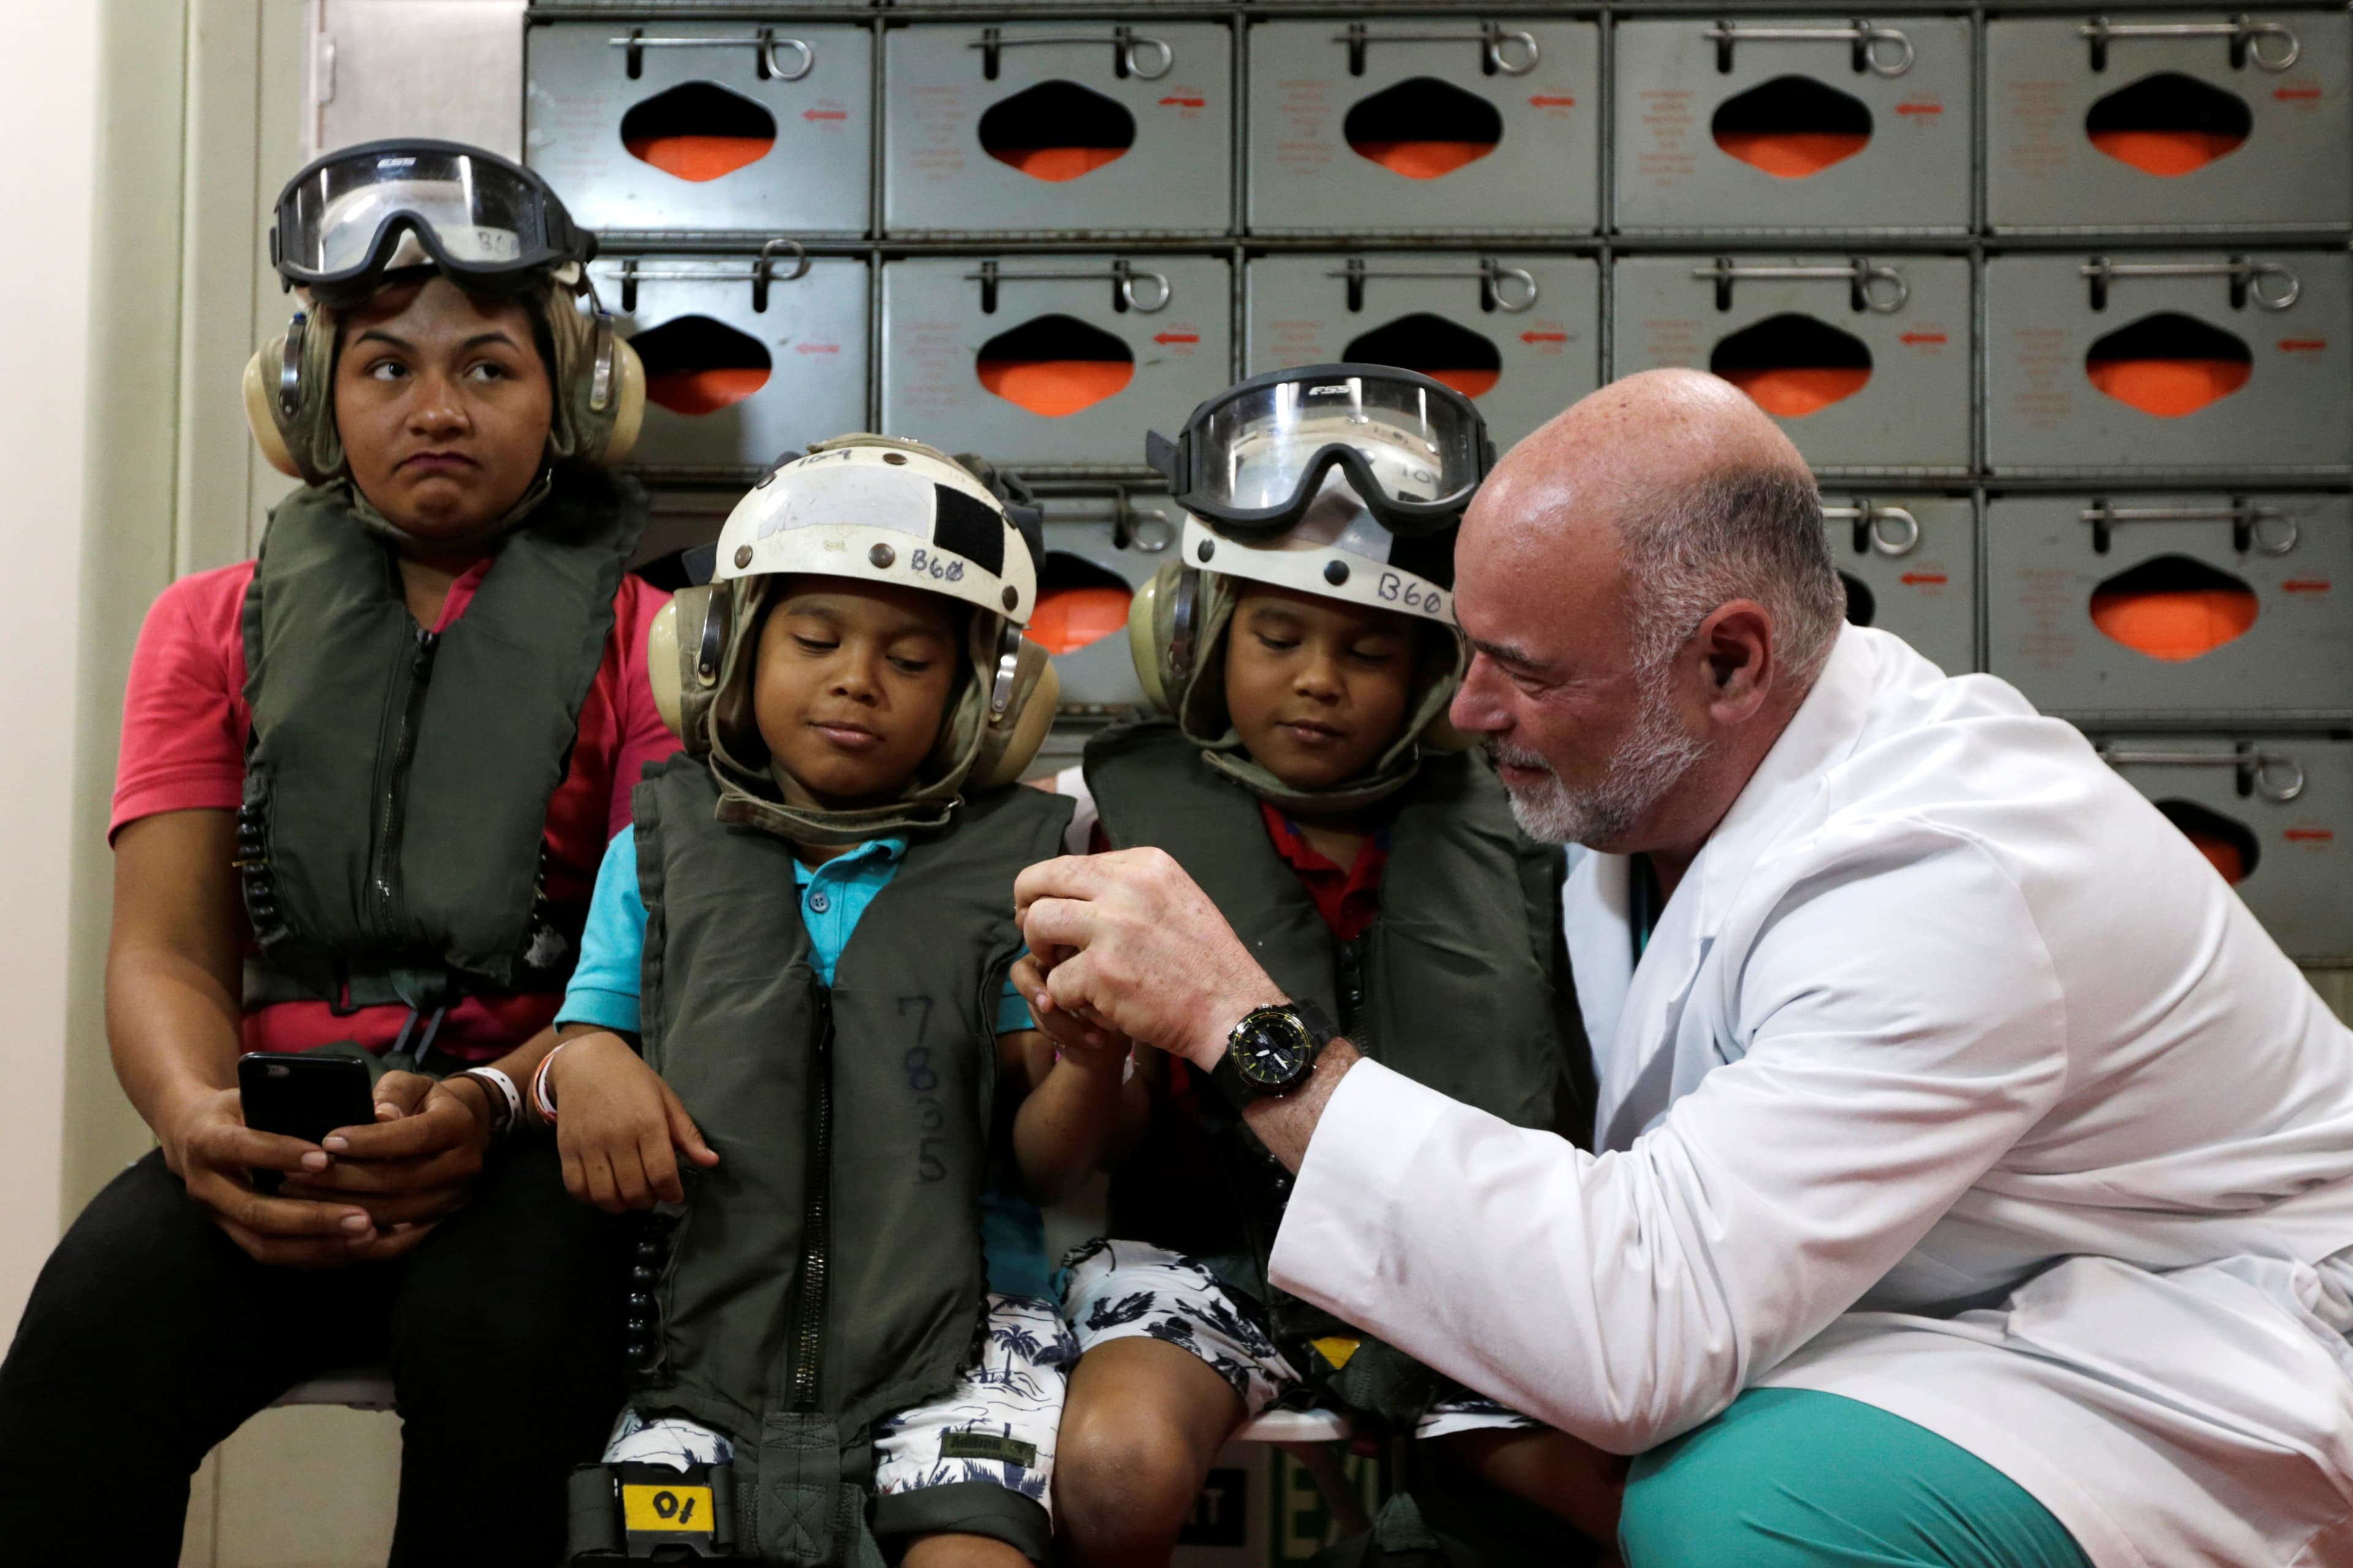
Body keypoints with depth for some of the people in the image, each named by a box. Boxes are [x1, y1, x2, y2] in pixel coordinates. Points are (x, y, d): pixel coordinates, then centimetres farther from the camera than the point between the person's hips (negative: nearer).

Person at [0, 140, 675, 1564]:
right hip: (283, 1131, 2)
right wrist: (199, 1119, -18)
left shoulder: (638, 644, 8)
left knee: (501, 1329, -34)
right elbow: (166, 949, 6)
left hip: (535, 1127, -1)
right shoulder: (219, 628, 16)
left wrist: (492, 1104, -24)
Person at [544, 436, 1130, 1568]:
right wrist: (585, 1063, -10)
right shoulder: (661, 851, 9)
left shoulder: (1011, 868, 3)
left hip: (956, 1318, -1)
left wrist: (1091, 1059, -20)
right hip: (716, 1316, 2)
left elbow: (1044, 1162, 1)